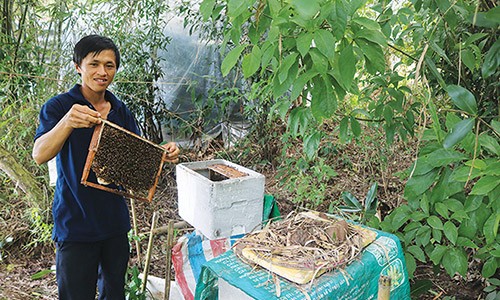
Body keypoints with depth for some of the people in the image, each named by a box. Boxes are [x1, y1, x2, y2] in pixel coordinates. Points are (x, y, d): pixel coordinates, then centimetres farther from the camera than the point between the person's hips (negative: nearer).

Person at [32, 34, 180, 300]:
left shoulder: (120, 111, 6)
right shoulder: (59, 106, -9)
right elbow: (39, 155, -23)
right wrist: (68, 121, -41)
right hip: (75, 224, -5)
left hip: (115, 219, 5)